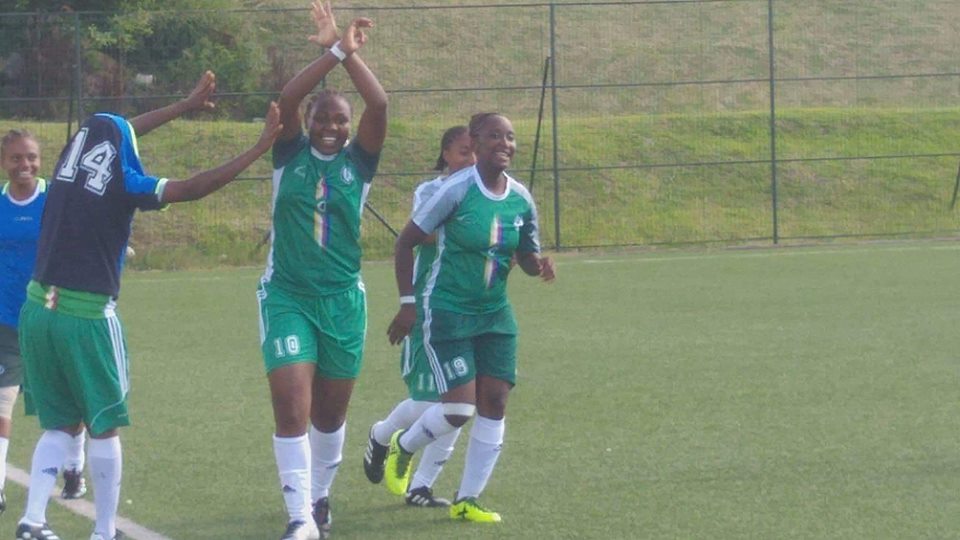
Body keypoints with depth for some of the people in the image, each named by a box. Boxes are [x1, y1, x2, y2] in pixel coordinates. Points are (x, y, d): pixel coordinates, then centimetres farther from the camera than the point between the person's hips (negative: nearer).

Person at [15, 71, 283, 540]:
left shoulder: (71, 160, 10)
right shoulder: (123, 183, -8)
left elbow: (111, 133, 28)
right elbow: (194, 188, -14)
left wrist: (187, 104, 37)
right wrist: (260, 148, -10)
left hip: (37, 308, 6)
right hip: (87, 315, -6)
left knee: (60, 424, 14)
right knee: (104, 426, 6)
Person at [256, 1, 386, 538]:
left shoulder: (358, 161, 2)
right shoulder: (292, 154, -1)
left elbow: (380, 105, -14)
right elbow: (286, 99, -18)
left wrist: (352, 54, -18)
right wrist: (333, 52, -23)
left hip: (343, 298, 2)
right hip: (287, 296, -2)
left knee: (331, 413, 13)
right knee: (291, 406, -15)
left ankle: (320, 495, 36)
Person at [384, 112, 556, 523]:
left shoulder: (520, 199, 0)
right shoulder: (457, 190, -16)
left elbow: (527, 258, 12)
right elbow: (406, 242, -11)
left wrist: (539, 264, -13)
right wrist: (407, 303, -13)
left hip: (495, 314, 6)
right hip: (447, 311, -6)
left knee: (494, 403, 0)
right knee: (459, 407, -11)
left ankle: (467, 500, 12)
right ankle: (402, 447, 21)